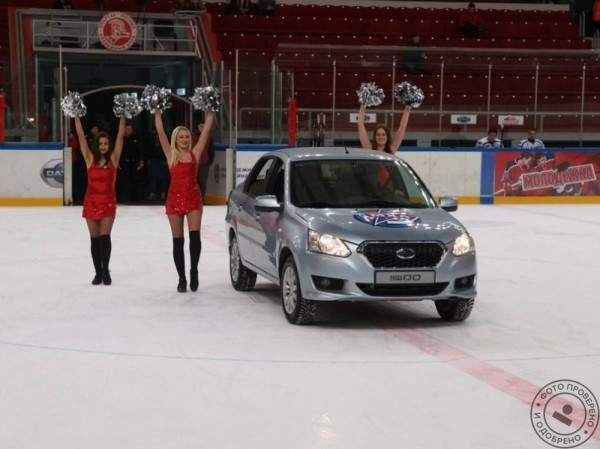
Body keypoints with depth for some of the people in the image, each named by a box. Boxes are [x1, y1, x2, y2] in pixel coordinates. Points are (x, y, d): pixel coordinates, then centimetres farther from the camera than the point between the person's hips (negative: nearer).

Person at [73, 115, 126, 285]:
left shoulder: (113, 159, -2)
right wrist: (77, 116, -7)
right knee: (95, 238, 6)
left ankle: (105, 271, 3)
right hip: (91, 202, 1)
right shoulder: (90, 159, 0)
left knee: (104, 237, -7)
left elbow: (120, 136, -5)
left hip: (108, 202, -1)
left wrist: (122, 116, -9)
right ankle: (98, 272, 13)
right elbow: (81, 135, -3)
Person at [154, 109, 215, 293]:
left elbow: (206, 131, 2)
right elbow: (160, 132, -2)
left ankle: (194, 270, 4)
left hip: (193, 198, 0)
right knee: (178, 241, 4)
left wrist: (210, 113, -2)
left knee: (195, 235, -15)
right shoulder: (171, 154, 4)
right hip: (175, 198, 0)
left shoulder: (195, 153, 5)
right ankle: (182, 278, 12)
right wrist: (158, 113, -7)